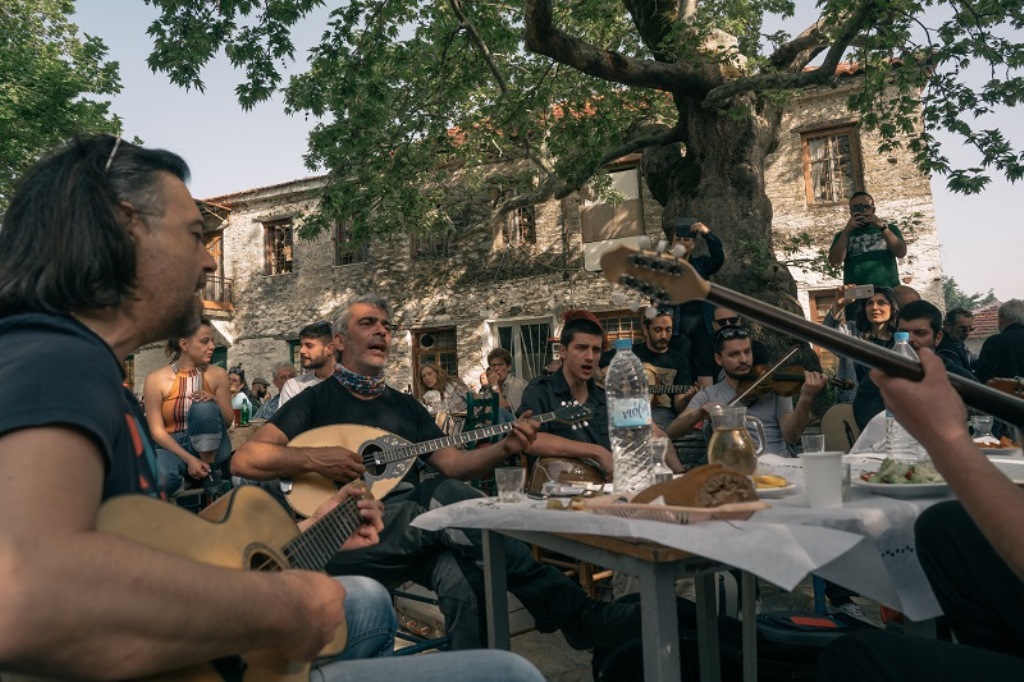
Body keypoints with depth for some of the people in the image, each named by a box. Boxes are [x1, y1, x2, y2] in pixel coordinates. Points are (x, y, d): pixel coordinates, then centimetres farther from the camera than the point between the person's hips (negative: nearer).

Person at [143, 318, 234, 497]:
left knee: (204, 407, -30)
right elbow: (157, 430, -9)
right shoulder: (156, 380, -6)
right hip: (172, 446, -2)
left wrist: (214, 400, -20)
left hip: (209, 447, 2)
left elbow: (228, 420, 2)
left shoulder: (217, 374, 0)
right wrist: (189, 459, -22)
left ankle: (210, 470, -10)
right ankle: (184, 481, -1)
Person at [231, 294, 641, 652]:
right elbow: (244, 460, -4)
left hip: (414, 529, 4)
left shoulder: (405, 405, 18)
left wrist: (506, 447, -6)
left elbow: (453, 464, 12)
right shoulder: (315, 401, 5)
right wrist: (315, 459, -20)